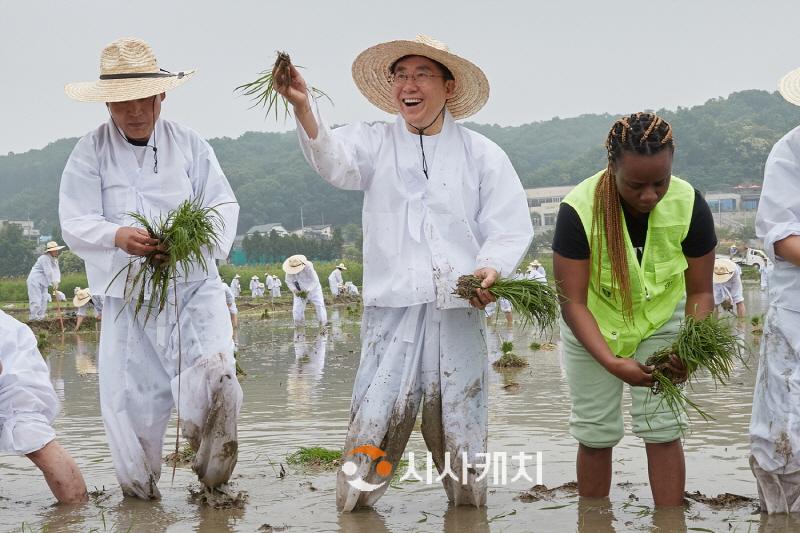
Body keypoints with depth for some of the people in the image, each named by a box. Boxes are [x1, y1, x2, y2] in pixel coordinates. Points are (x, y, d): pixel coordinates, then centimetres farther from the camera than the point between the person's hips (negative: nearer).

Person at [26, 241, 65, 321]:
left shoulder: (55, 259, 10)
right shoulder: (44, 258, -19)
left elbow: (56, 271, -1)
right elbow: (48, 272, -25)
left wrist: (57, 281, -17)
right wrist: (53, 283, -25)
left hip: (43, 283, 10)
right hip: (35, 281, -10)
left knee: (44, 301, 8)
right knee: (36, 301, -14)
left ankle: (40, 318, 15)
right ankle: (33, 318, -10)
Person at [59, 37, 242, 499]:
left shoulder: (189, 144, 5)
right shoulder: (90, 153, 0)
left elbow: (225, 204, 3)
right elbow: (75, 223, -7)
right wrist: (118, 237, -28)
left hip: (196, 286, 0)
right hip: (129, 296, 0)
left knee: (214, 374, -19)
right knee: (132, 397, 3)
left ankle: (214, 479, 4)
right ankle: (141, 490, 26)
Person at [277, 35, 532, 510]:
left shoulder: (482, 153, 9)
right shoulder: (375, 143, 8)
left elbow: (510, 226, 5)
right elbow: (334, 160, -14)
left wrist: (491, 269, -15)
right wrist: (303, 108, -32)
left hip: (458, 311, 1)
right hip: (392, 309, 0)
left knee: (460, 433, 7)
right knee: (372, 426, -5)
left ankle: (468, 506, 26)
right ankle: (353, 503, 13)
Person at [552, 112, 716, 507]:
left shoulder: (689, 205, -23)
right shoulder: (579, 210, -30)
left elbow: (700, 292, -13)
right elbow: (573, 302, -27)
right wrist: (612, 363, -39)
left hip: (661, 319, 1)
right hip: (593, 326, -1)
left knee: (663, 432, -1)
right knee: (595, 436, 7)